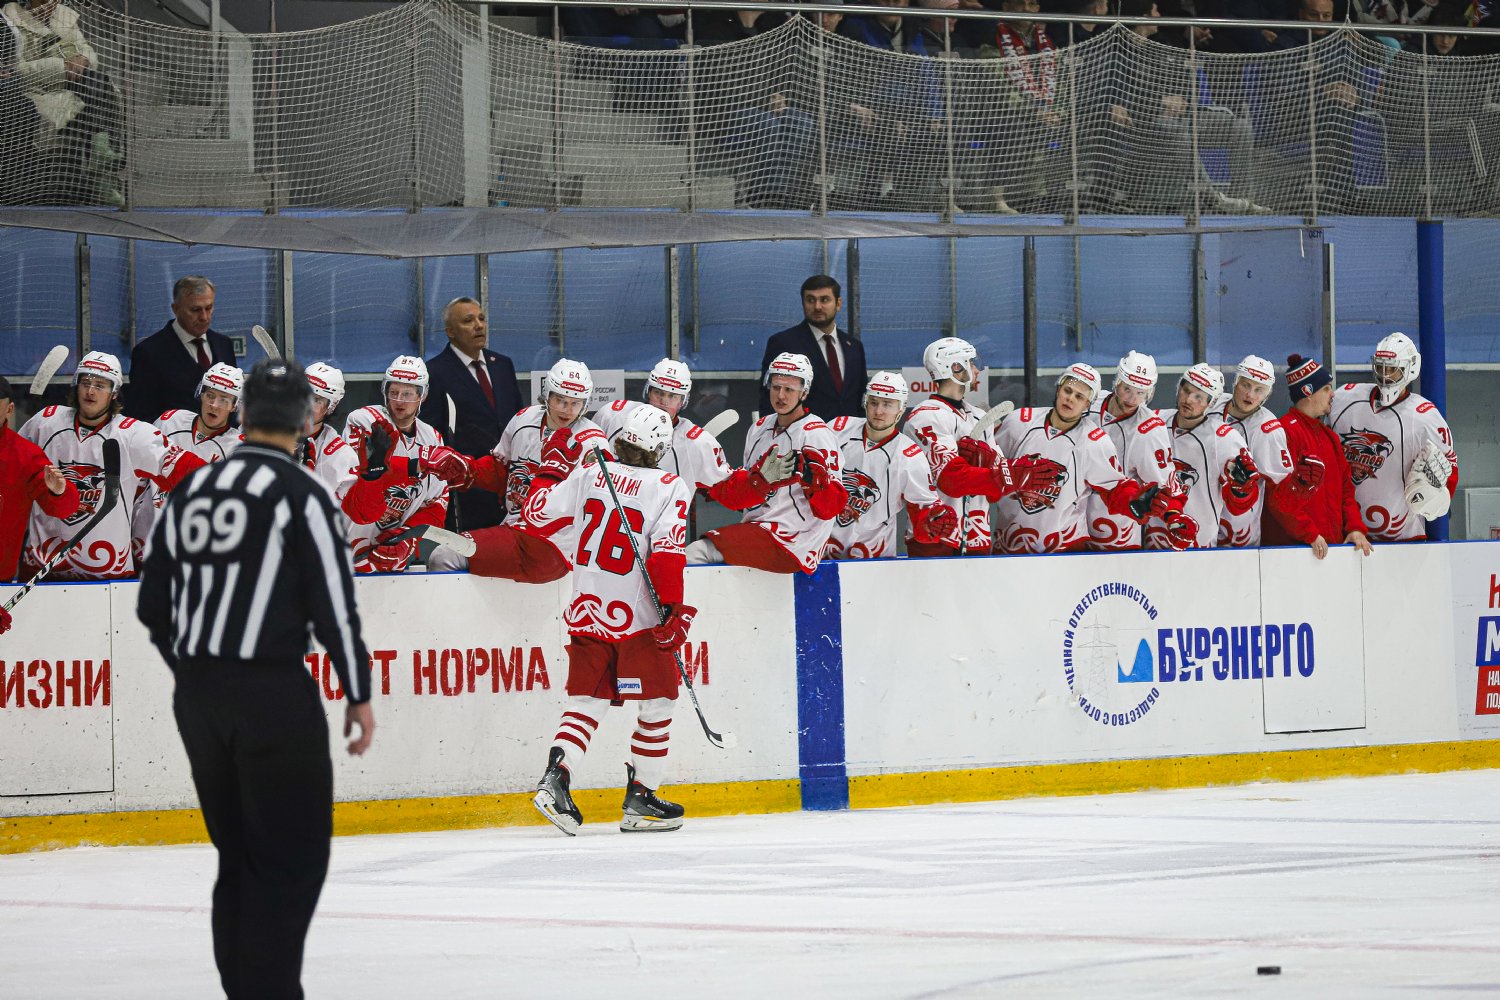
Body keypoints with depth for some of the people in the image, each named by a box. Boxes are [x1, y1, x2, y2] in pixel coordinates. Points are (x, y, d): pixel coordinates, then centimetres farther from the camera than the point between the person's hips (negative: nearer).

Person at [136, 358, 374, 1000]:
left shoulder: (191, 492, 9)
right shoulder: (298, 494, -9)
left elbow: (154, 605, 14)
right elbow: (333, 603, -12)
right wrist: (358, 694, -3)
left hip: (198, 699, 7)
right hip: (274, 698, -6)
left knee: (240, 855, 16)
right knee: (293, 857, -2)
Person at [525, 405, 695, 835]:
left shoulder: (588, 474, 2)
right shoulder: (671, 488, -8)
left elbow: (539, 516, 8)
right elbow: (666, 553, -17)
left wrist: (552, 468, 23)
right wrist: (674, 610, -15)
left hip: (587, 612, 4)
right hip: (637, 618, -4)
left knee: (587, 700, 12)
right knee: (657, 701, 9)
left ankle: (555, 779, -6)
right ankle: (639, 799, 9)